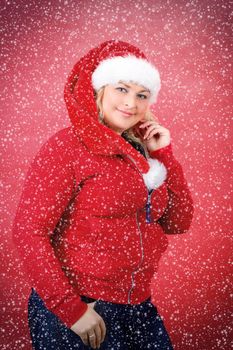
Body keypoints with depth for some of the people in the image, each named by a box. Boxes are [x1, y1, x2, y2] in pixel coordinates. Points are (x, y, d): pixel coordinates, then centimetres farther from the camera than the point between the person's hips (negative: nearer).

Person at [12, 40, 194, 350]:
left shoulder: (141, 152, 6)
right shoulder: (67, 146, -12)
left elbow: (178, 222, 8)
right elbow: (29, 231, -16)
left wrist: (163, 155, -1)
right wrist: (70, 308, -17)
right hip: (78, 311, -6)